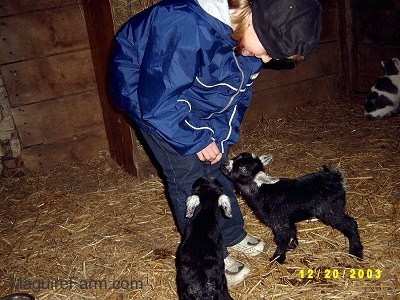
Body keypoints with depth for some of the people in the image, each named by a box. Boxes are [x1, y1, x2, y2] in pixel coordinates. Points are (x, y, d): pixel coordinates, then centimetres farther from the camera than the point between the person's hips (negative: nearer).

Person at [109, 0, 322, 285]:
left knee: (216, 166, 8)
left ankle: (233, 235, 29)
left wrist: (221, 136, -7)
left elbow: (240, 90, 0)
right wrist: (197, 142, -22)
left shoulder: (250, 36, -16)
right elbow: (157, 103, -35)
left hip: (194, 96, 7)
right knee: (188, 173, -7)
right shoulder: (188, 26, -41)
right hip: (147, 90, -6)